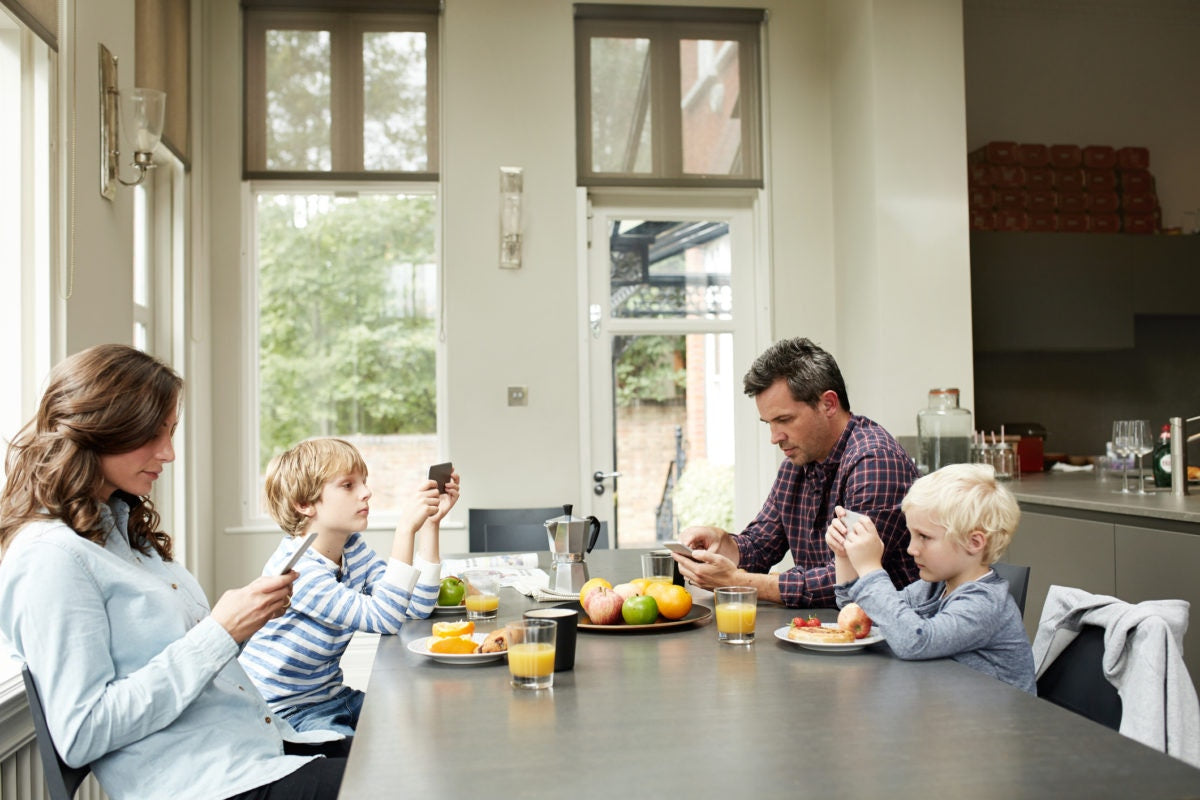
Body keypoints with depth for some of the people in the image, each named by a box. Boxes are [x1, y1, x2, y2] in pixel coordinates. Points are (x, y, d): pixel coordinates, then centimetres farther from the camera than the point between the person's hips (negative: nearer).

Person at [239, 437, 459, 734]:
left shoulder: (352, 548, 3)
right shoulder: (295, 568, -25)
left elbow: (419, 607, -3)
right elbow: (383, 619, -33)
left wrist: (431, 523, -7)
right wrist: (406, 529, -38)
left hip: (333, 697, 9)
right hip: (288, 713, -9)